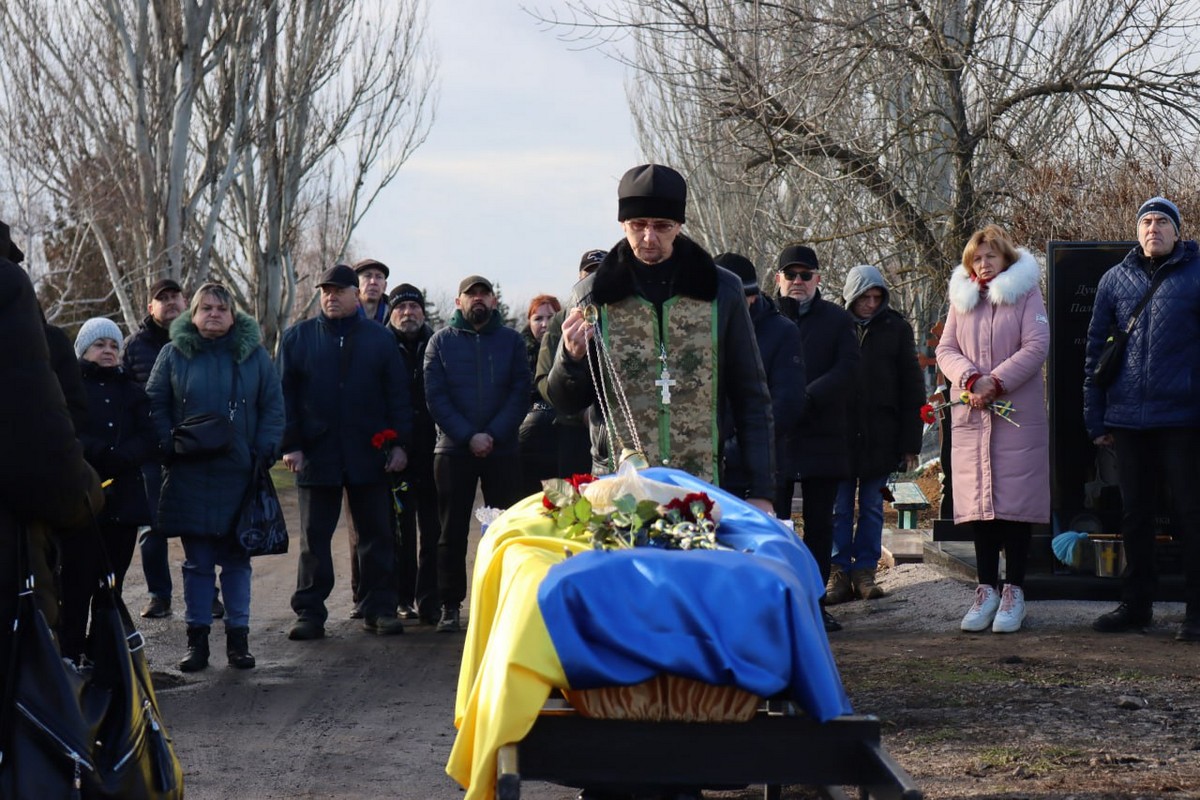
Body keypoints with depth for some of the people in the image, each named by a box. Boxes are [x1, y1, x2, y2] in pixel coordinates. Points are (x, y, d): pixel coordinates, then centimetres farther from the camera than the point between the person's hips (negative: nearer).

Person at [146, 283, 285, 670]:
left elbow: (273, 408, 4)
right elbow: (155, 405, 4)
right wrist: (169, 447, -9)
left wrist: (265, 451, -7)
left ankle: (238, 637, 13)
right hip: (189, 475, 0)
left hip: (239, 475, 0)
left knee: (237, 558, 6)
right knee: (197, 561, 5)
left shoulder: (254, 354, 4)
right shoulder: (174, 354, 4)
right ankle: (197, 638, 10)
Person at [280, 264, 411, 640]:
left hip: (369, 454, 1)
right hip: (316, 453, 0)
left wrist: (399, 443, -2)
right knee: (314, 537, 3)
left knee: (376, 535, 5)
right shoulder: (298, 338, 5)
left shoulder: (380, 338, 7)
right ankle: (309, 613, 7)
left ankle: (379, 609, 13)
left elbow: (397, 394, 6)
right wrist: (290, 445, -6)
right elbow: (285, 395, 2)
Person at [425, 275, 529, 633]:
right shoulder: (441, 342, 7)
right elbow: (435, 397, 0)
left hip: (502, 449, 0)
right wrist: (468, 436, -11)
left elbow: (521, 392, 1)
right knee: (453, 530, 1)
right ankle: (451, 606, 5)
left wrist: (493, 435, -11)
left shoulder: (511, 340, 9)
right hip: (453, 449, 0)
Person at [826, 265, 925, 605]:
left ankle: (865, 571, 12)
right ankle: (839, 572, 6)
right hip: (839, 434, 0)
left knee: (872, 507, 6)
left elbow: (912, 386, 4)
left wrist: (910, 442, -2)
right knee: (839, 508, 2)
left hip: (880, 436, 1)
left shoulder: (896, 328, 3)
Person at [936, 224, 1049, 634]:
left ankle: (1014, 591, 0)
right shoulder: (962, 298, 15)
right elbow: (946, 349, 9)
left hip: (1019, 413, -4)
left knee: (1016, 500, -4)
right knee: (978, 500, 2)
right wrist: (970, 378, -11)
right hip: (971, 415, 4)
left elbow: (1037, 347, -7)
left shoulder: (1026, 293, 2)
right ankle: (986, 589, 8)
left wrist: (996, 381, -16)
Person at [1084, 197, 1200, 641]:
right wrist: (1096, 418, 7)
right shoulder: (1115, 280, 9)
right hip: (1128, 418, 4)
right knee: (1134, 514, 11)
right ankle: (1136, 604, 21)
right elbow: (1095, 350, 12)